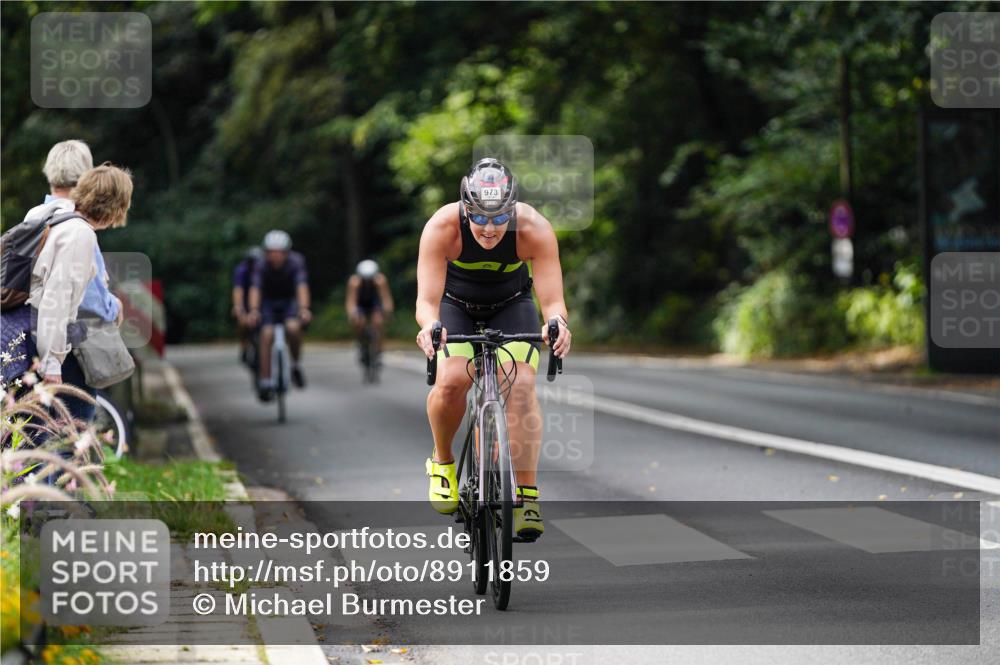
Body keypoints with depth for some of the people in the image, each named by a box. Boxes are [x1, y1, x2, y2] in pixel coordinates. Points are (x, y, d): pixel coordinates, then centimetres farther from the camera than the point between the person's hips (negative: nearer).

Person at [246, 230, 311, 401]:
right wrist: (253, 310, -54)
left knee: (293, 328, -30)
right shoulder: (261, 266, -22)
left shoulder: (296, 262, -24)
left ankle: (296, 365, -5)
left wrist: (304, 308, -54)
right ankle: (266, 382, -18)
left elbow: (302, 286, -37)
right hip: (268, 302, 0)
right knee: (267, 335, -22)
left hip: (290, 300, 0)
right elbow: (255, 289, -35)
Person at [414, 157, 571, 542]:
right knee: (452, 381, -25)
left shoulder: (534, 229, -32)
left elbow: (552, 300, -34)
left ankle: (526, 497, -17)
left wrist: (557, 323, -56)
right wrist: (429, 324, -59)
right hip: (456, 303, 0)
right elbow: (427, 298, -36)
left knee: (521, 385, -22)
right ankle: (442, 462, 4)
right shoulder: (442, 228, -33)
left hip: (511, 304, 0)